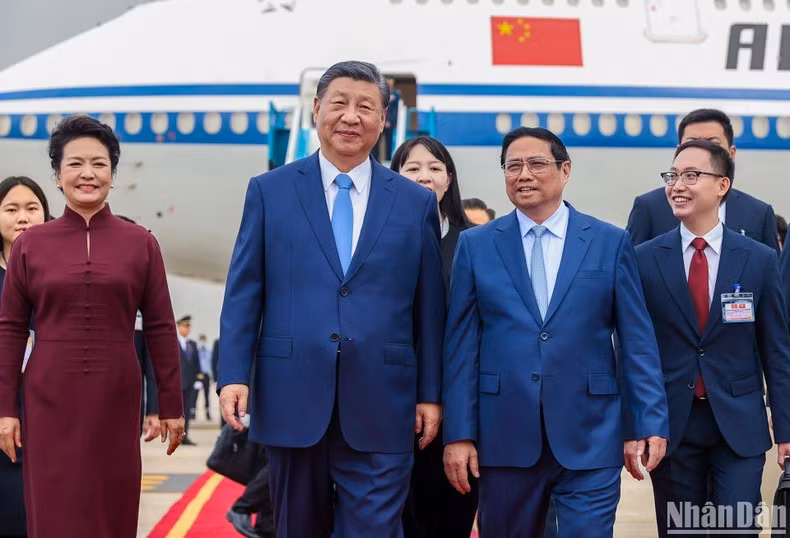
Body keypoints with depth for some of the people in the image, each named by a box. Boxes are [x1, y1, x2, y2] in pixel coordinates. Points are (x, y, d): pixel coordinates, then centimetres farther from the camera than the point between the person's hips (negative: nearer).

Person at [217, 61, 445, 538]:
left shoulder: (417, 203, 8)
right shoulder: (269, 191, 6)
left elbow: (429, 306, 8)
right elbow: (244, 292, 4)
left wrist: (430, 393, 5)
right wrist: (234, 374, -6)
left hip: (380, 406, 0)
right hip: (292, 398, 1)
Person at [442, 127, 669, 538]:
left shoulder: (611, 242, 4)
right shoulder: (476, 245, 6)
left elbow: (638, 341, 3)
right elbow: (461, 345, 3)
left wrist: (651, 423, -3)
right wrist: (458, 434, -2)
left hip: (589, 440, -1)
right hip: (503, 439, 1)